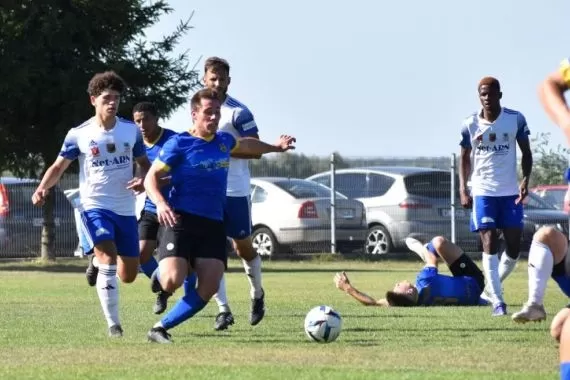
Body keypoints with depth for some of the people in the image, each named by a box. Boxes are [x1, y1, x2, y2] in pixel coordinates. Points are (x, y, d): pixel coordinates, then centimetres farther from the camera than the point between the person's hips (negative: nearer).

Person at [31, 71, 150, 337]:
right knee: (110, 257, -26)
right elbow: (58, 167, 3)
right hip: (95, 206, -4)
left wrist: (144, 180, -9)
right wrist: (42, 189, -16)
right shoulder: (79, 134, -5)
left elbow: (144, 163, 14)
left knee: (128, 276, 7)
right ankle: (113, 323, -18)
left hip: (125, 209, 4)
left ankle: (96, 261, 42)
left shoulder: (131, 130, 2)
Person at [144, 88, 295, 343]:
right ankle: (161, 273, 16)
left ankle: (161, 328, -2)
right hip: (181, 220, -5)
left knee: (209, 288, -11)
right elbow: (151, 177, -4)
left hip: (213, 224, 5)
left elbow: (245, 145, 39)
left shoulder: (224, 141, 14)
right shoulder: (179, 144, -4)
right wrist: (160, 203, -22)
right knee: (172, 282, -23)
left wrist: (275, 147, 49)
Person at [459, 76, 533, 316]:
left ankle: (492, 287, 26)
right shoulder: (470, 125, -1)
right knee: (489, 244, -9)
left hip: (511, 193, 1)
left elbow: (526, 152, 5)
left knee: (514, 248, 2)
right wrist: (463, 190, 0)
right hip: (483, 193, -1)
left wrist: (526, 180, -10)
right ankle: (497, 301, -10)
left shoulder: (515, 120, -3)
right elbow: (465, 158, 10)